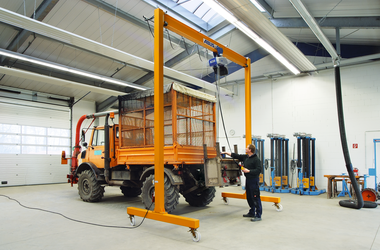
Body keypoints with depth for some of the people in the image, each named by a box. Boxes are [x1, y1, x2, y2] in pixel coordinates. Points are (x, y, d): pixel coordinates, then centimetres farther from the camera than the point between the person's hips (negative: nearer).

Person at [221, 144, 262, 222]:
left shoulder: (256, 159, -15)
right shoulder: (245, 157, 11)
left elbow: (258, 170, -20)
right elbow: (236, 156, 19)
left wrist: (248, 171, -22)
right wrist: (226, 153, 20)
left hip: (254, 180, -9)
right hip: (248, 179, 9)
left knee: (255, 198, -6)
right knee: (249, 197, 17)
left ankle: (258, 216, 0)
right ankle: (252, 212, 30)